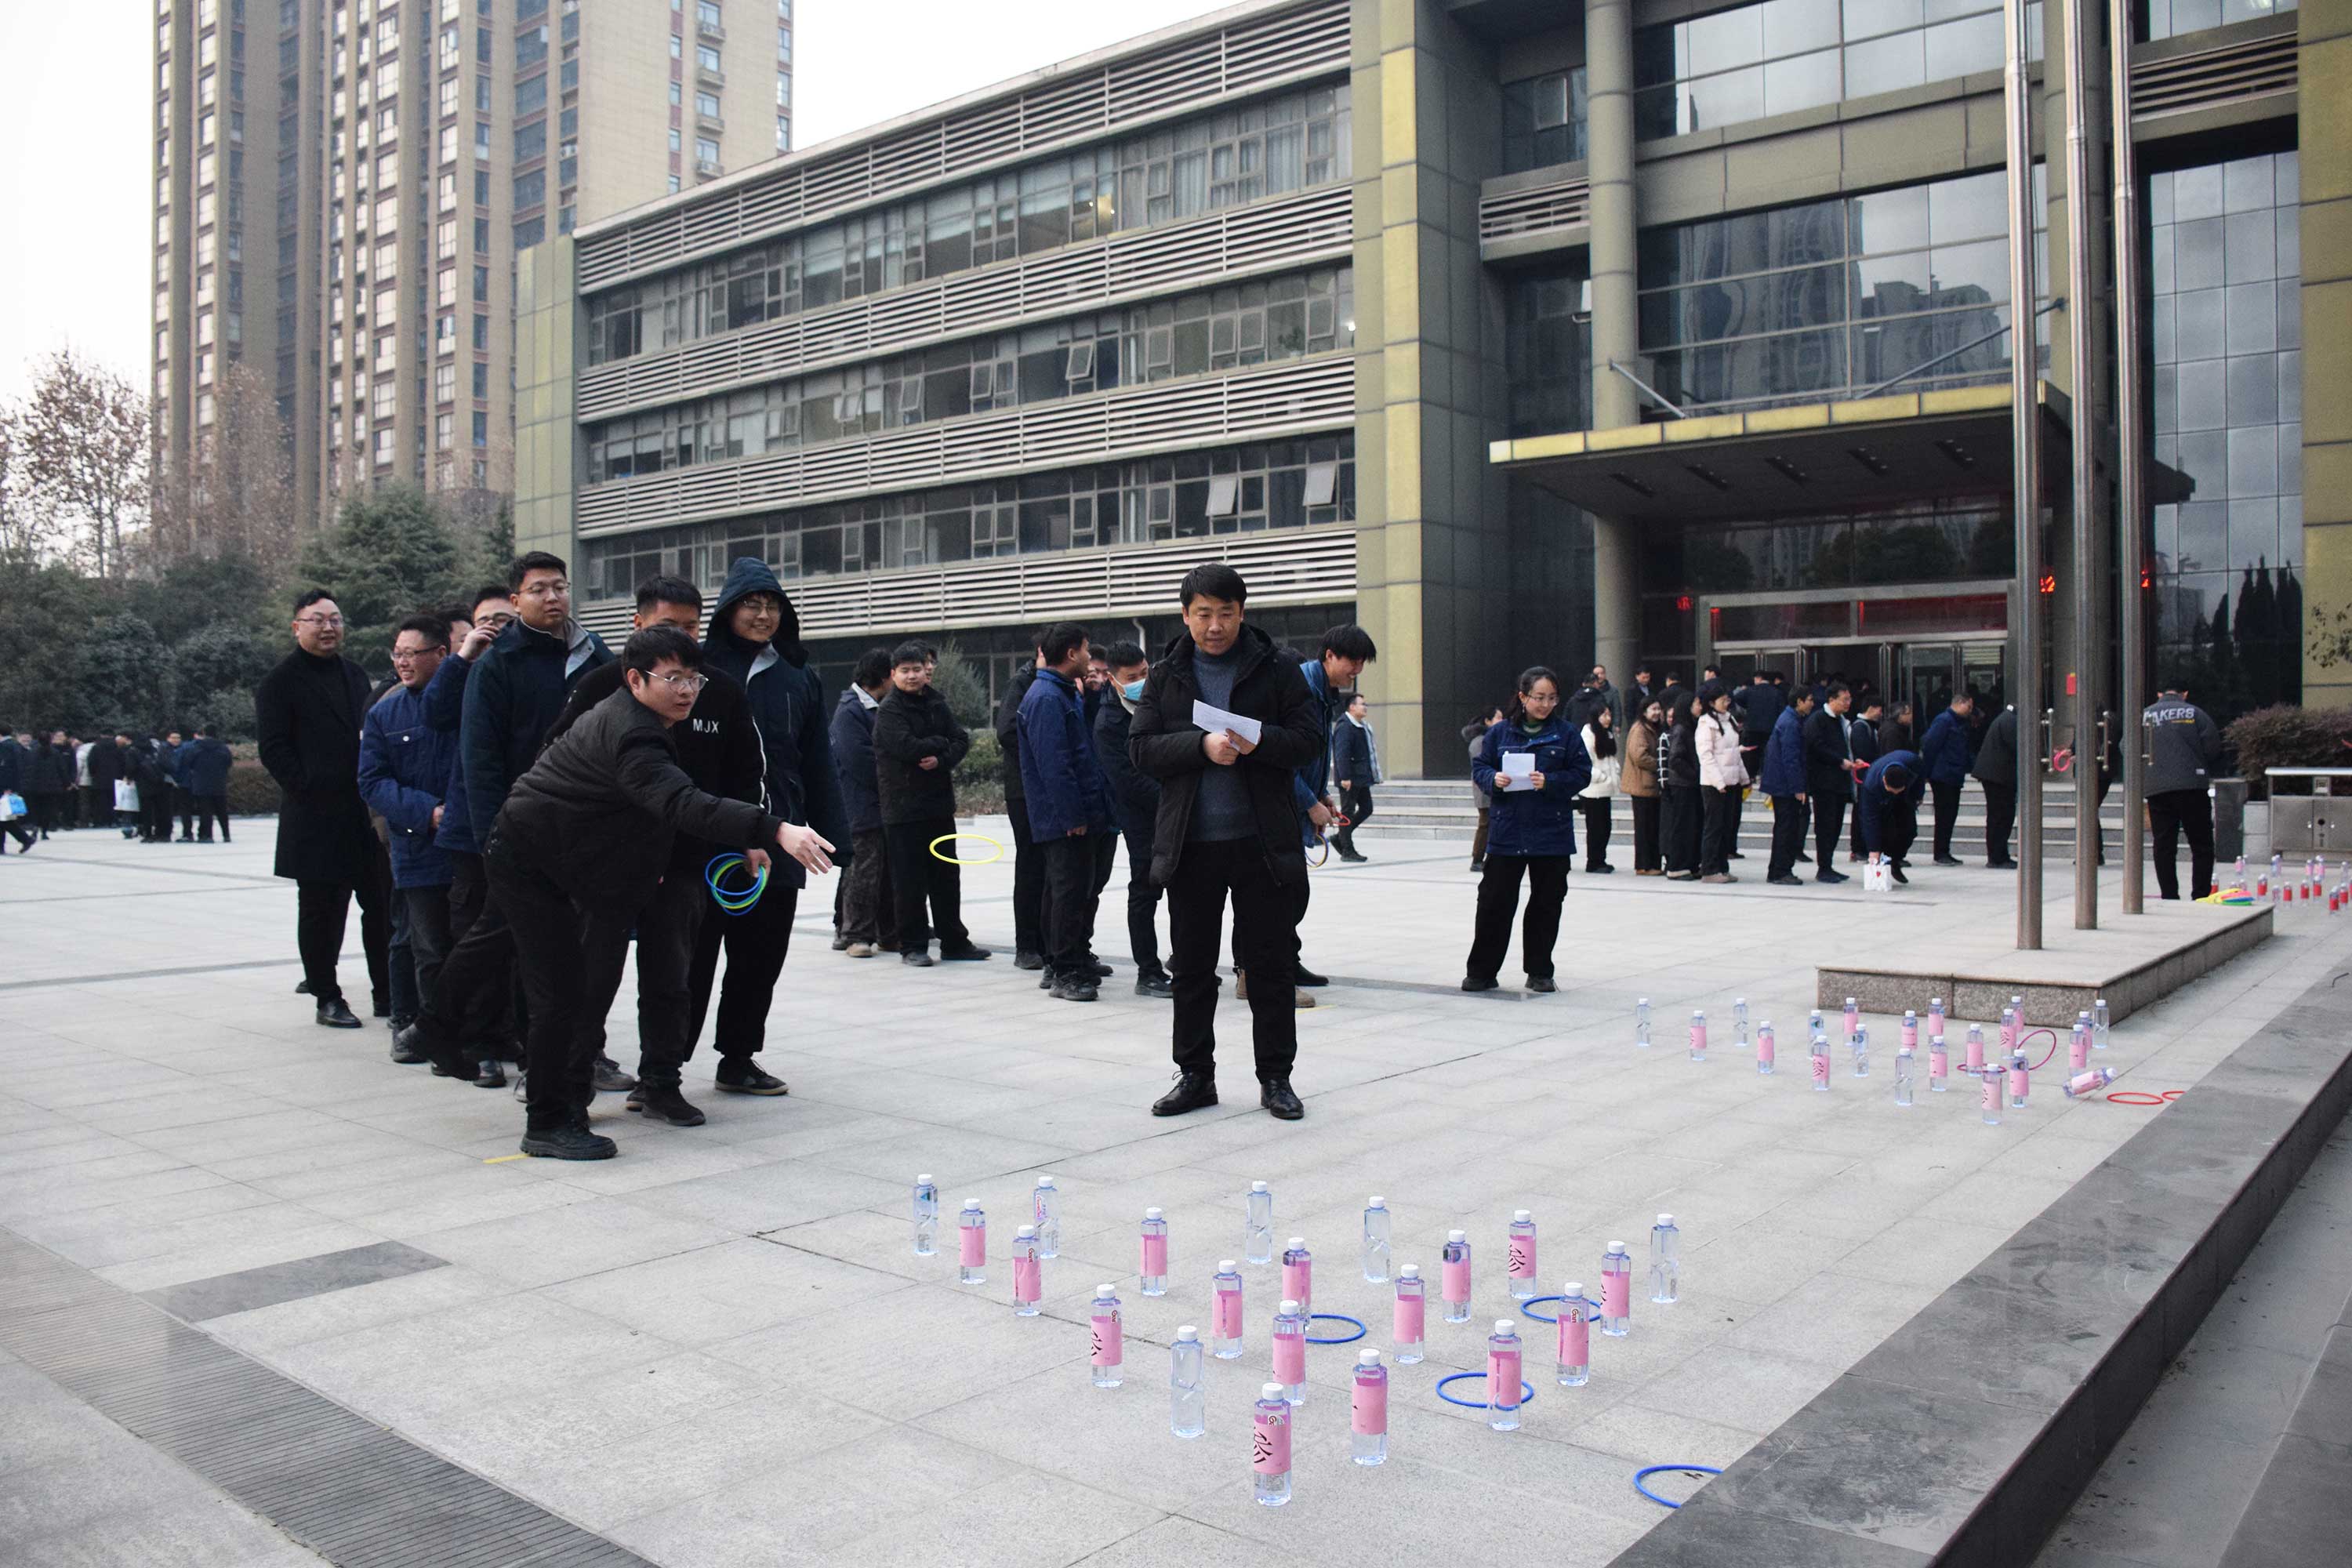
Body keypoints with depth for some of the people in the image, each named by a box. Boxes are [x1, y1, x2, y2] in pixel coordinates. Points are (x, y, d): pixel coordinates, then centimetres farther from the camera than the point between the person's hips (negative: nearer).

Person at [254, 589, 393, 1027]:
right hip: (316, 819, -5)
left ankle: (387, 994, 13)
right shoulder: (280, 682, -2)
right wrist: (308, 789, -15)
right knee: (321, 911, 4)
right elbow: (273, 749, -8)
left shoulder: (356, 675, 17)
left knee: (383, 906, 5)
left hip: (366, 812, 5)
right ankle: (326, 998, 14)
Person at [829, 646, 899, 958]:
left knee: (889, 871, 11)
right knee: (863, 873, -4)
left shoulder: (877, 708, 16)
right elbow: (861, 760, -18)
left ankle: (889, 936, 18)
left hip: (886, 806, 9)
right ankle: (856, 936, 4)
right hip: (864, 808, -9)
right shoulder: (850, 711, -12)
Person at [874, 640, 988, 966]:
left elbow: (961, 740, 4)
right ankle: (912, 946, 8)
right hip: (903, 807, -6)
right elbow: (908, 747, -21)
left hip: (940, 804, 6)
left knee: (947, 877, 12)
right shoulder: (889, 710, -8)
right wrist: (941, 743, -6)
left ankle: (954, 942, 20)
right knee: (910, 881, -2)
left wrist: (942, 758, -15)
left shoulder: (937, 703, 11)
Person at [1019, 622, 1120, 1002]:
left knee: (1084, 888, 15)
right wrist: (1072, 816, -22)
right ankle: (1066, 974, 2)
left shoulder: (1066, 693, 18)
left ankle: (1063, 966, 25)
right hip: (1065, 819, -10)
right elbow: (1053, 763, -21)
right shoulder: (1046, 698, -15)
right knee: (1072, 891, -6)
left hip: (1083, 814, 10)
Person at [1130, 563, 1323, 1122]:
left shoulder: (1277, 671, 4)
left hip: (1262, 843, -1)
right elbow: (1141, 749, -1)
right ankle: (1195, 1076, 21)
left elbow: (1311, 739, -1)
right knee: (1191, 966, 9)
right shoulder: (1165, 676, 8)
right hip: (1190, 844, 2)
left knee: (1272, 964, 5)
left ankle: (1276, 1078, 17)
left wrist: (1260, 741, -19)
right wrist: (1202, 745, -17)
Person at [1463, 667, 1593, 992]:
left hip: (1551, 834, 0)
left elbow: (1582, 774, -1)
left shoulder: (1566, 732, 1)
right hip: (1507, 833, 0)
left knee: (1546, 904, 8)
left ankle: (1539, 972, 20)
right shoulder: (1500, 732, 3)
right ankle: (1482, 972, 11)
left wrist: (1551, 782, -16)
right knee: (1494, 902, 1)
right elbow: (1480, 766, 8)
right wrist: (1493, 779, -13)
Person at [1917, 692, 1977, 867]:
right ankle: (1940, 854, 1)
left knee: (1950, 815, 11)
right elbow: (1929, 746, -16)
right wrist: (1928, 773, -15)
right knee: (1944, 815, -5)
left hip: (1954, 778, 9)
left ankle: (1944, 853, 17)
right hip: (1942, 778, -9)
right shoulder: (1944, 720, -12)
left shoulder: (1960, 722, 17)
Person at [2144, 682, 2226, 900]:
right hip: (2192, 787, -2)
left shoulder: (2145, 715, 8)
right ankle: (2201, 898, 2)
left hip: (2156, 789, 2)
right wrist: (2205, 772, 16)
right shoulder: (2196, 714, 3)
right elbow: (2213, 749, -1)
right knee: (2202, 846, 6)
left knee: (2163, 847, 5)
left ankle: (2169, 898, 3)